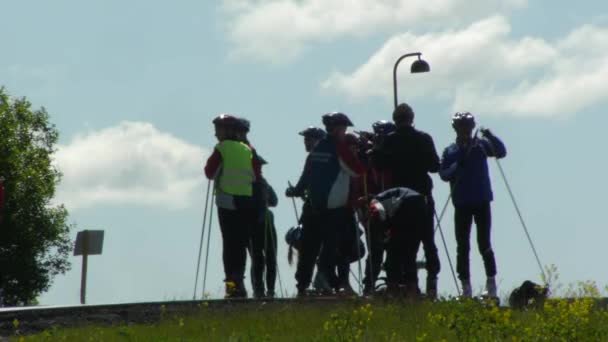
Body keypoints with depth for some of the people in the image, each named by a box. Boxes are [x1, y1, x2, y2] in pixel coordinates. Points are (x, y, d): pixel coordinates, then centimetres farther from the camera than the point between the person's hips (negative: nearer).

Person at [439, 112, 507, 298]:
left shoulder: (481, 145, 3)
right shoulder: (450, 151, 5)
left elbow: (501, 152, -11)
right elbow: (443, 174, -3)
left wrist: (490, 137, -26)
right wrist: (458, 165, -20)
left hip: (482, 201, -1)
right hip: (462, 204, 1)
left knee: (484, 244, -3)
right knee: (462, 246, 3)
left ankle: (491, 283, 5)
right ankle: (465, 286, 8)